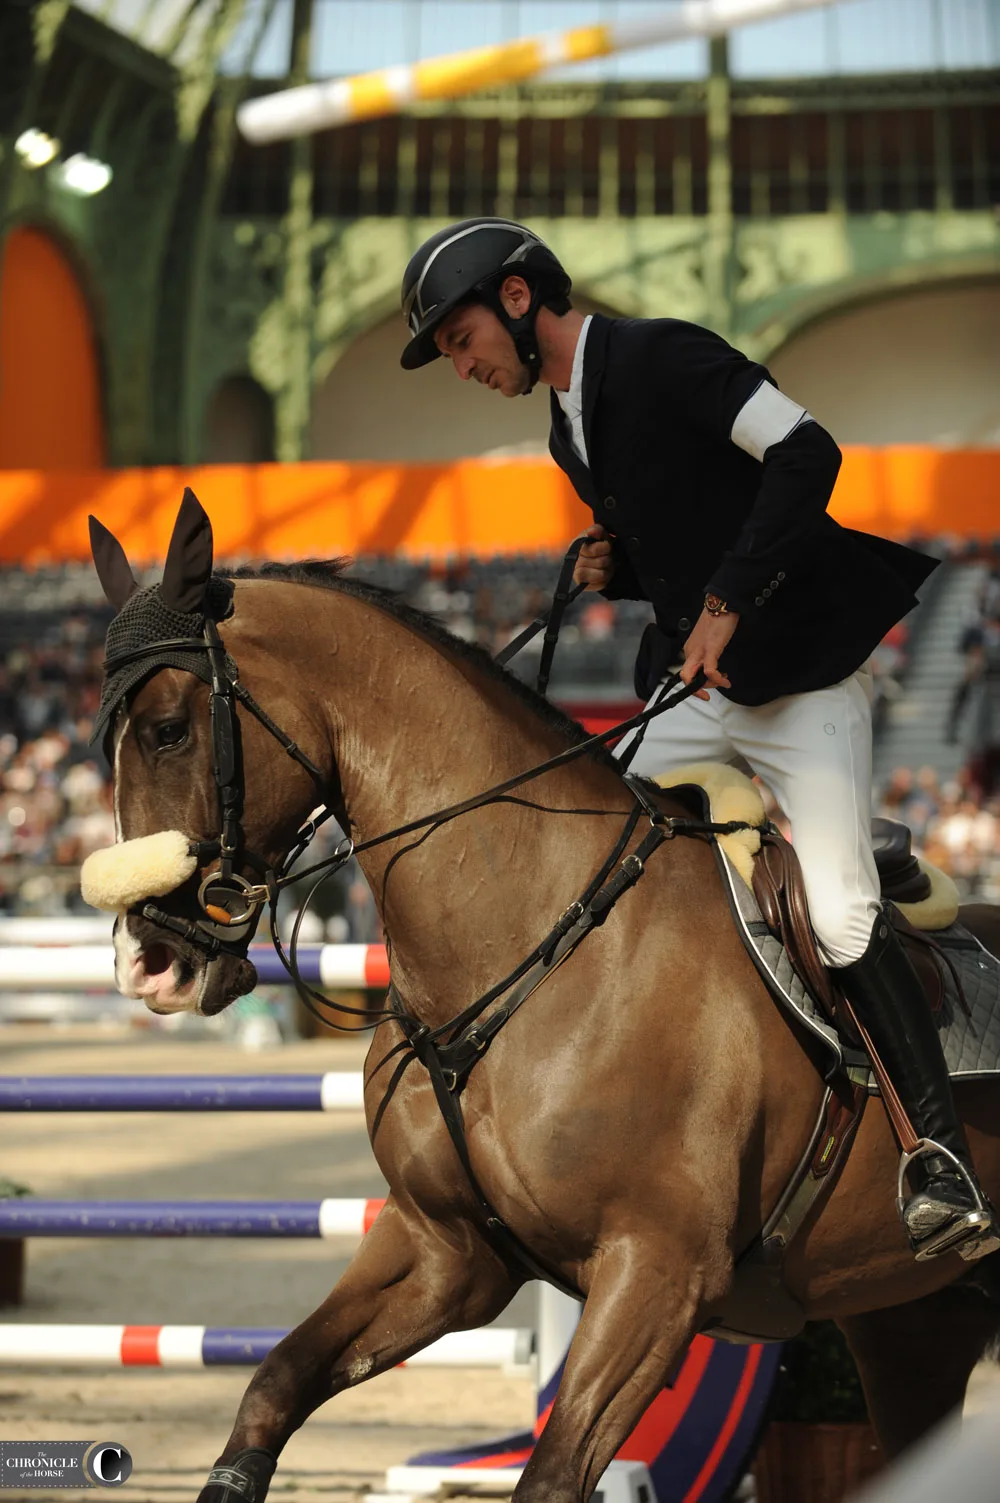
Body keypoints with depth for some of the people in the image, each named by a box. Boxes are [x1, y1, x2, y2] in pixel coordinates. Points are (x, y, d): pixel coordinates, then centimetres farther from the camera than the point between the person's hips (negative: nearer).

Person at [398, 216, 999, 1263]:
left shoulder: (662, 356, -12)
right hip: (690, 686, 9)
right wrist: (613, 570, 3)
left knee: (841, 914, -16)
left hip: (803, 674, -8)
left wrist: (726, 601, -24)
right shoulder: (570, 435, 15)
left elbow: (807, 453, -21)